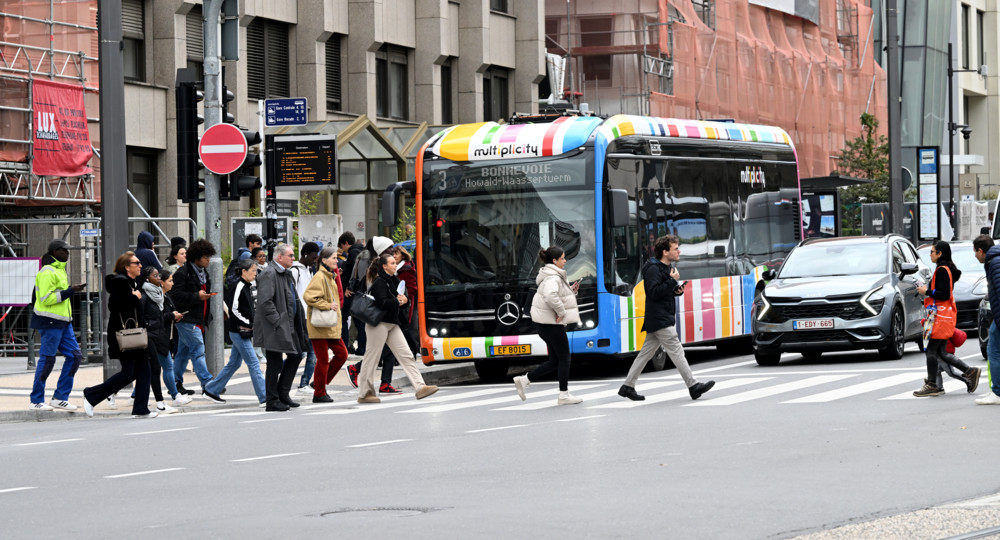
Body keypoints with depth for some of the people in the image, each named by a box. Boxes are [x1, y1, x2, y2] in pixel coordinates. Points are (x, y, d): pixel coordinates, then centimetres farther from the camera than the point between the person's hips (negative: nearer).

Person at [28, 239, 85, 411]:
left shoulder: (59, 270, 18)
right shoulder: (47, 272, -13)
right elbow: (45, 298, -20)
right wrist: (70, 291, -20)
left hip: (63, 322, 10)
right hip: (50, 321, -10)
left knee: (75, 356, 5)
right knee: (47, 360, -4)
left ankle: (60, 398, 10)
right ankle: (37, 400, 6)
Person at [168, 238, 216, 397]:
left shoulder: (203, 272, 16)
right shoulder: (183, 273, -13)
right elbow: (175, 295, -20)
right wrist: (197, 296, -23)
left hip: (199, 319, 9)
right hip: (187, 319, -9)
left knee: (184, 351, 14)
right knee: (198, 350, -13)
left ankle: (176, 383, 21)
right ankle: (207, 383, -17)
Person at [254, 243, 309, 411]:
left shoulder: (286, 274, 17)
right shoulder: (270, 274, -15)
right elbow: (265, 301, -23)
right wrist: (277, 321, -22)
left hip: (288, 325, 10)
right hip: (275, 328, -10)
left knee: (295, 356, 12)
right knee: (275, 364, -4)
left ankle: (283, 394, 20)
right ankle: (273, 401, 3)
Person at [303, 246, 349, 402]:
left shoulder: (332, 276, 16)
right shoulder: (320, 277, -14)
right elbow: (308, 296, -23)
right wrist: (327, 305, -21)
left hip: (331, 325, 9)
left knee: (342, 354, 7)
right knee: (323, 359, -4)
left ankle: (320, 383, 19)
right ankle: (319, 394, 5)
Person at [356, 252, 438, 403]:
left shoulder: (393, 281, 16)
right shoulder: (379, 282, -12)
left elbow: (400, 298, 20)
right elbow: (382, 303, -23)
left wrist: (403, 300, -3)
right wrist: (398, 302, -8)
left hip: (392, 325, 9)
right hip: (378, 323, -9)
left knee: (406, 356, 0)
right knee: (372, 357, -2)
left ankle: (420, 387, -4)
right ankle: (364, 393, 5)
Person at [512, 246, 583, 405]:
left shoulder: (555, 276, 16)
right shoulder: (553, 278, -18)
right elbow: (550, 296, -36)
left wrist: (571, 290, 12)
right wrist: (561, 311, -24)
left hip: (547, 324, 10)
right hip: (552, 323, -10)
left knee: (554, 361, 13)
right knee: (564, 358, 0)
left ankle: (524, 380, 10)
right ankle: (564, 395, 6)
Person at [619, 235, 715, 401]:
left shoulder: (668, 268, 17)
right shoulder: (653, 269, -14)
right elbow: (654, 292, -23)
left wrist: (677, 290, 7)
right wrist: (673, 281, -22)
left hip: (664, 318, 10)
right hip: (660, 320, -10)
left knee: (645, 353, 10)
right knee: (676, 351, -10)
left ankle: (627, 386, 14)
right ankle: (693, 386, -10)